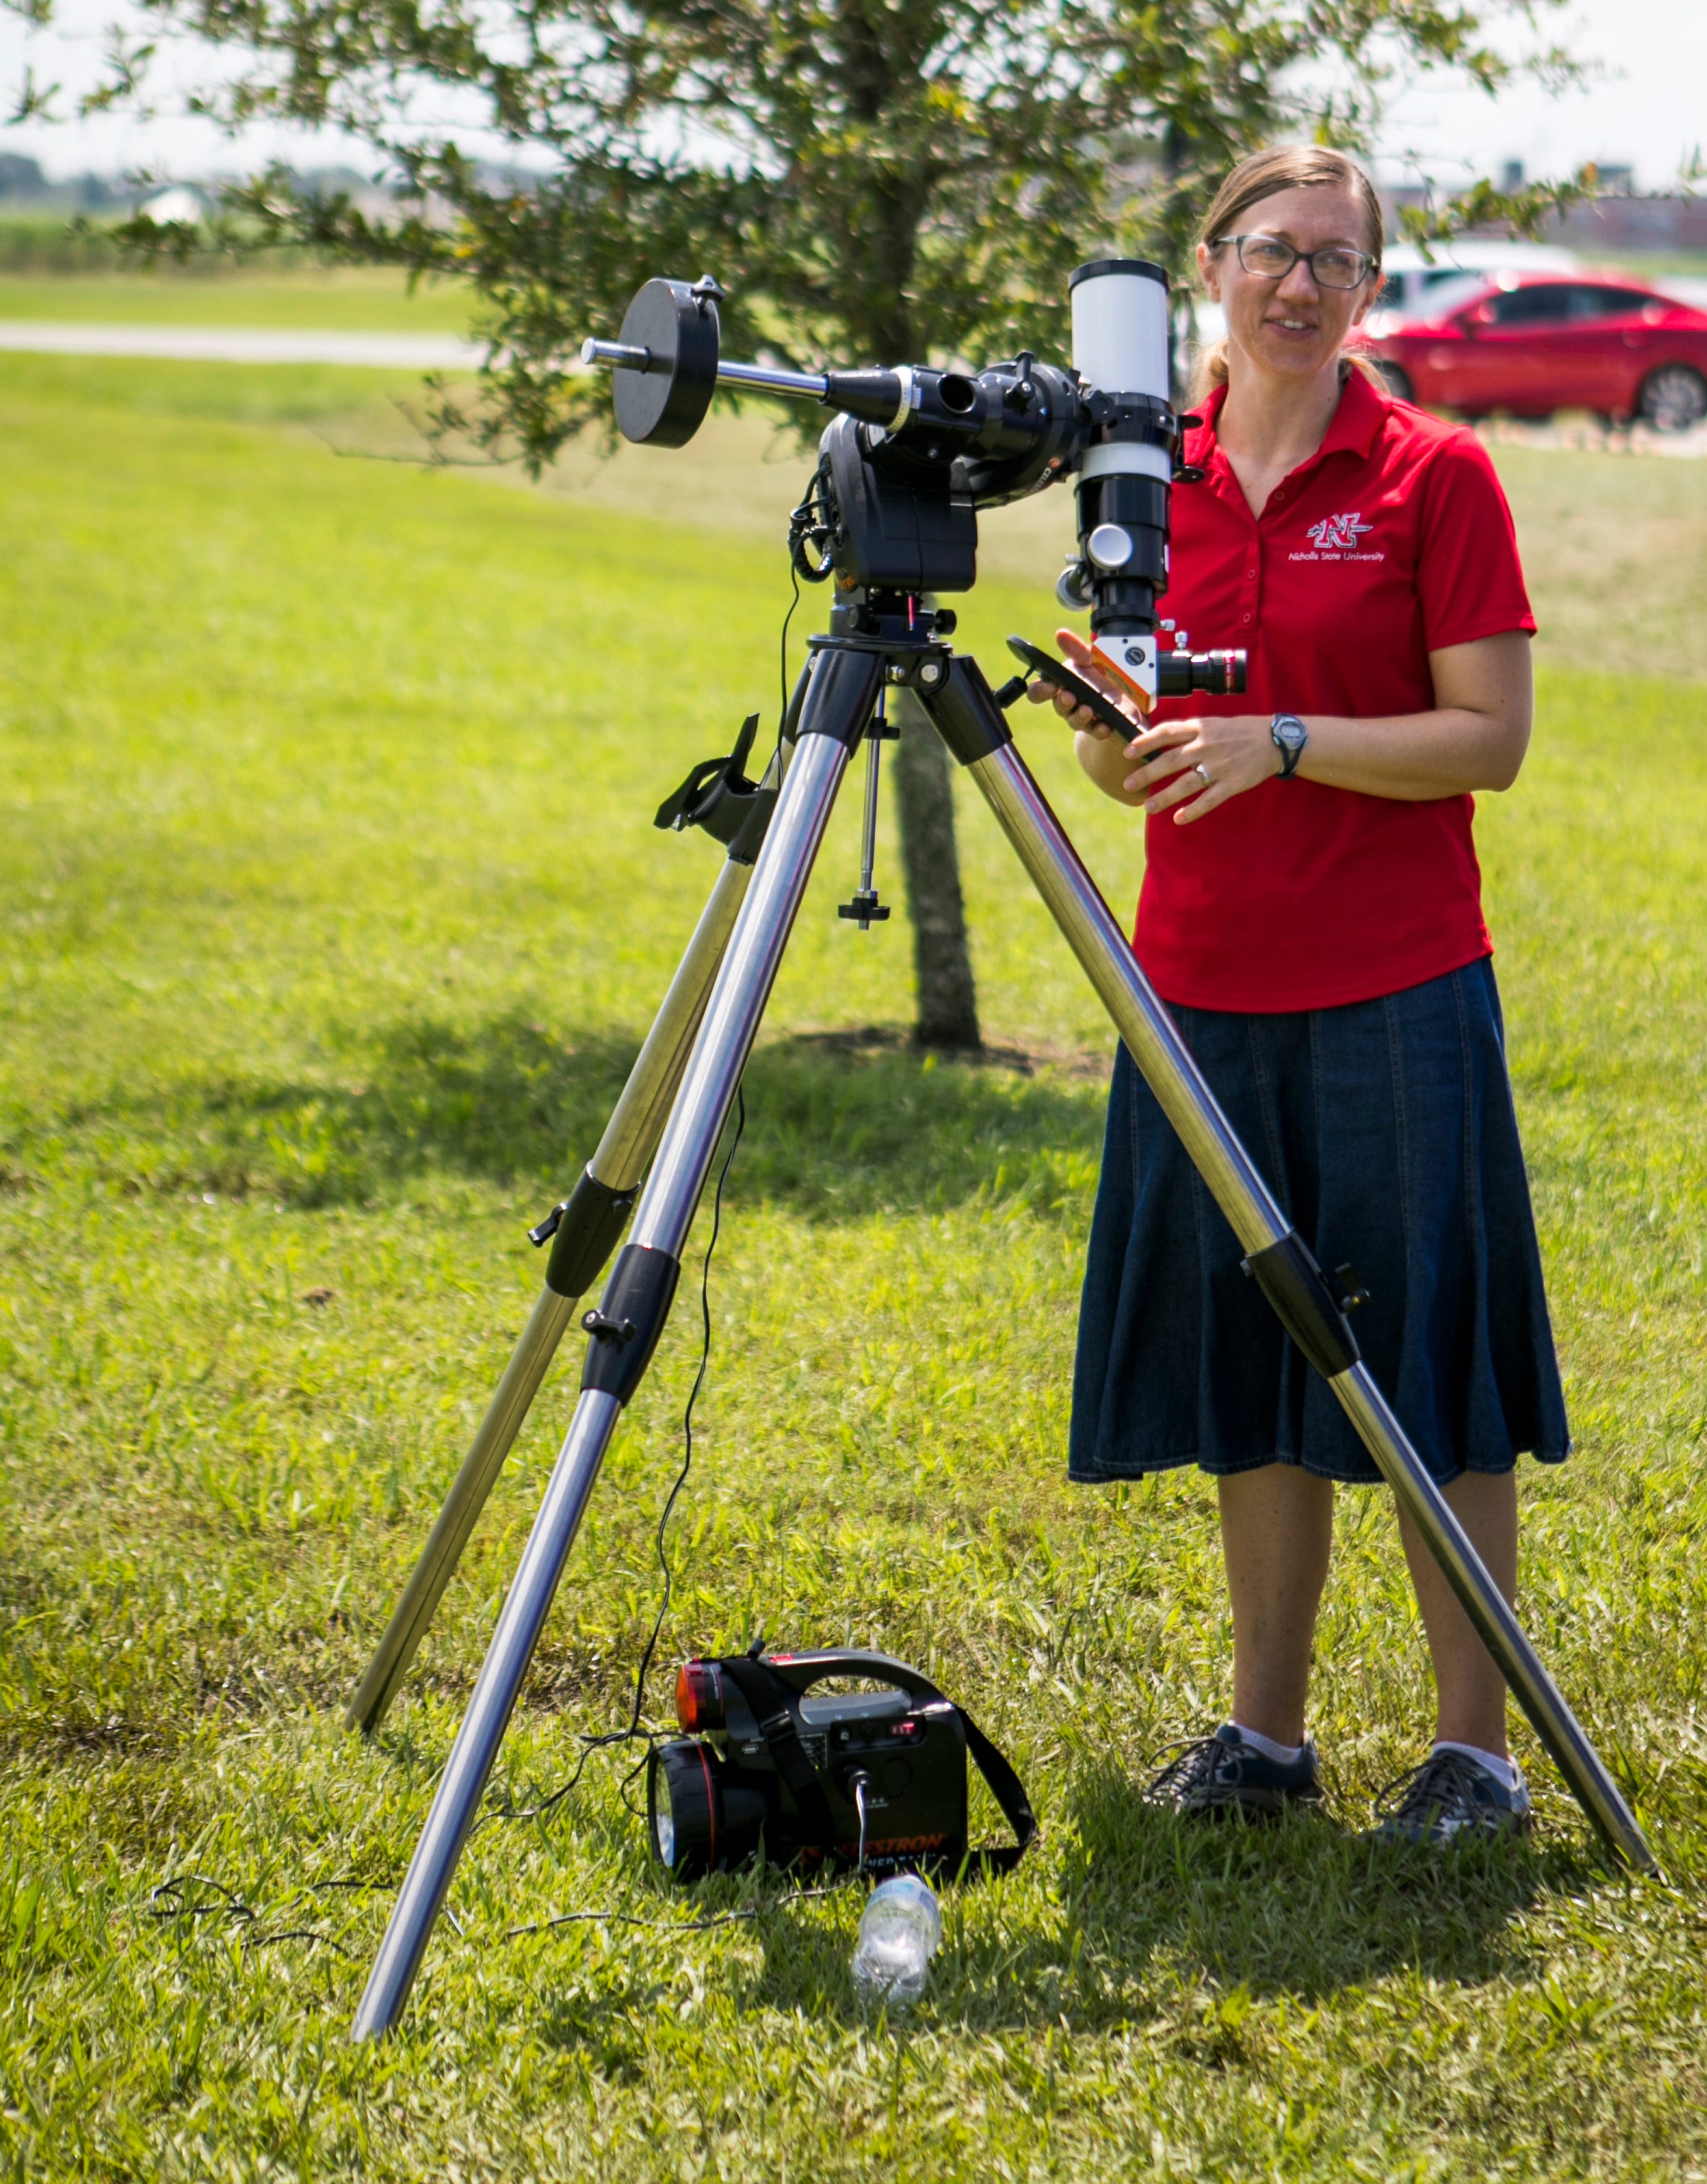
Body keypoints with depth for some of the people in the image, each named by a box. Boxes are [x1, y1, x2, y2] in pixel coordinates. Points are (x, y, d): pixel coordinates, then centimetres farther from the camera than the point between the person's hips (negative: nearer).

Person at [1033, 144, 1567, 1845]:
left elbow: (1489, 740, -8)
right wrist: (1110, 726, -9)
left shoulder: (1433, 474, -4)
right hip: (1201, 986, 4)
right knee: (1247, 1369, 11)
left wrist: (1284, 742, -18)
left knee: (1423, 1365, 0)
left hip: (1396, 996, -4)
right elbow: (1121, 756, 14)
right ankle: (1264, 1731, 21)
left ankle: (1475, 1751, 8)